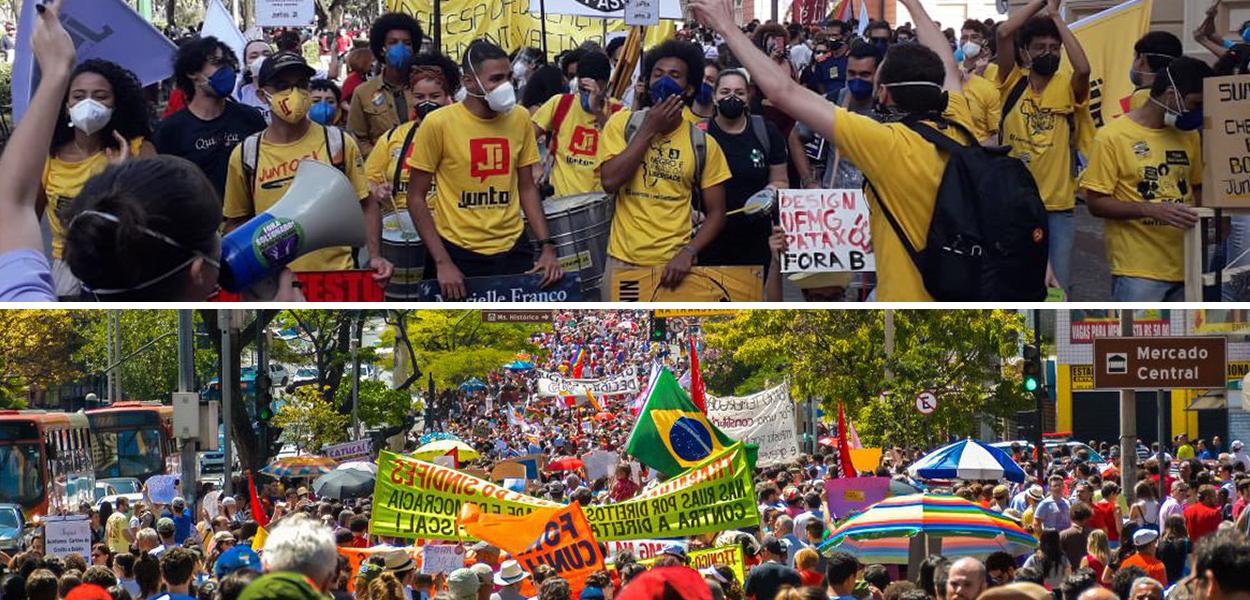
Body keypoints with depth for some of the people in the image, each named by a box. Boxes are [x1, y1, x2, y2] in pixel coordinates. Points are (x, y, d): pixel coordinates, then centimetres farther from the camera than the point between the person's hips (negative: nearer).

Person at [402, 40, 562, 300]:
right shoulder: (438, 124, -9)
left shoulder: (520, 119, 3)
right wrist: (442, 263, -11)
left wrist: (547, 247, 1)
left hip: (513, 249, 3)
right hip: (458, 252, -3)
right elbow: (416, 198, -5)